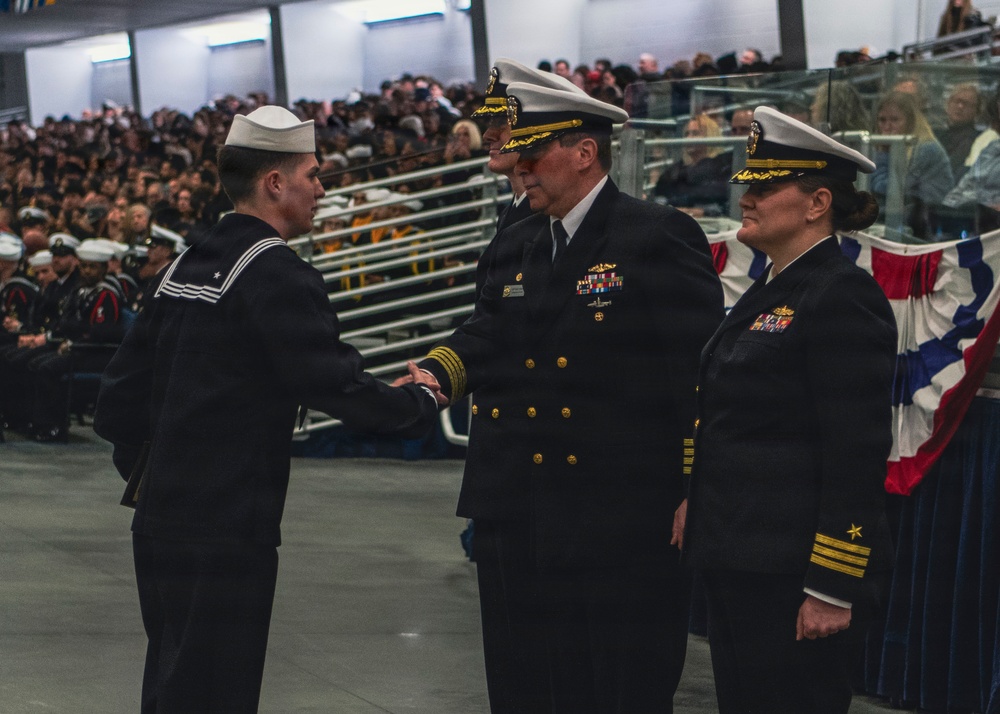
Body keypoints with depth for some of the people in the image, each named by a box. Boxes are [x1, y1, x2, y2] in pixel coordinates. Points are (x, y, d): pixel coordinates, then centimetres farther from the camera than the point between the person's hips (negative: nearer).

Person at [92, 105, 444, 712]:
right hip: (225, 533, -9)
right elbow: (335, 383, -19)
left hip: (159, 522, 9)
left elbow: (122, 389, 16)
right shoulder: (275, 274, -14)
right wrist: (420, 402, -3)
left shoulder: (186, 267, 13)